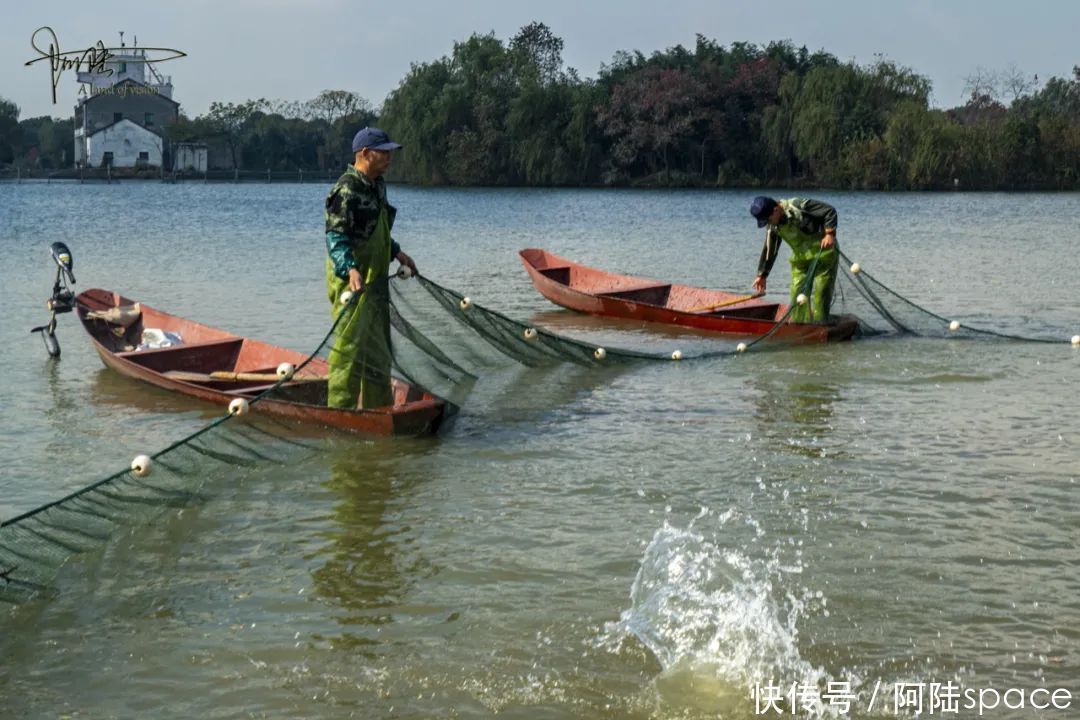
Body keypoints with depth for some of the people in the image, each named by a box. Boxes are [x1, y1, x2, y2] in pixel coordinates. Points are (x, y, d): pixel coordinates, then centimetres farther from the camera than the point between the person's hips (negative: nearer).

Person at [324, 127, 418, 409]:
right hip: (351, 279, -10)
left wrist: (397, 252, 32)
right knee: (351, 344, -10)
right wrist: (350, 269, -37)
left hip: (376, 279, 10)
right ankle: (340, 410, -6)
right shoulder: (346, 190, -17)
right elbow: (335, 237, -24)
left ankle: (379, 408, 27)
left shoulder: (377, 185, 14)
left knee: (378, 346, 16)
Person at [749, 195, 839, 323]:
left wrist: (829, 234, -28)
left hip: (823, 255, -6)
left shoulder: (799, 206, -22)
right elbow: (769, 250, 8)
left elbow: (830, 211, -19)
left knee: (820, 295, -7)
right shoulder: (773, 227, -1)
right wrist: (762, 275, 9)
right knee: (797, 295, 1)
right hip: (800, 261, 6)